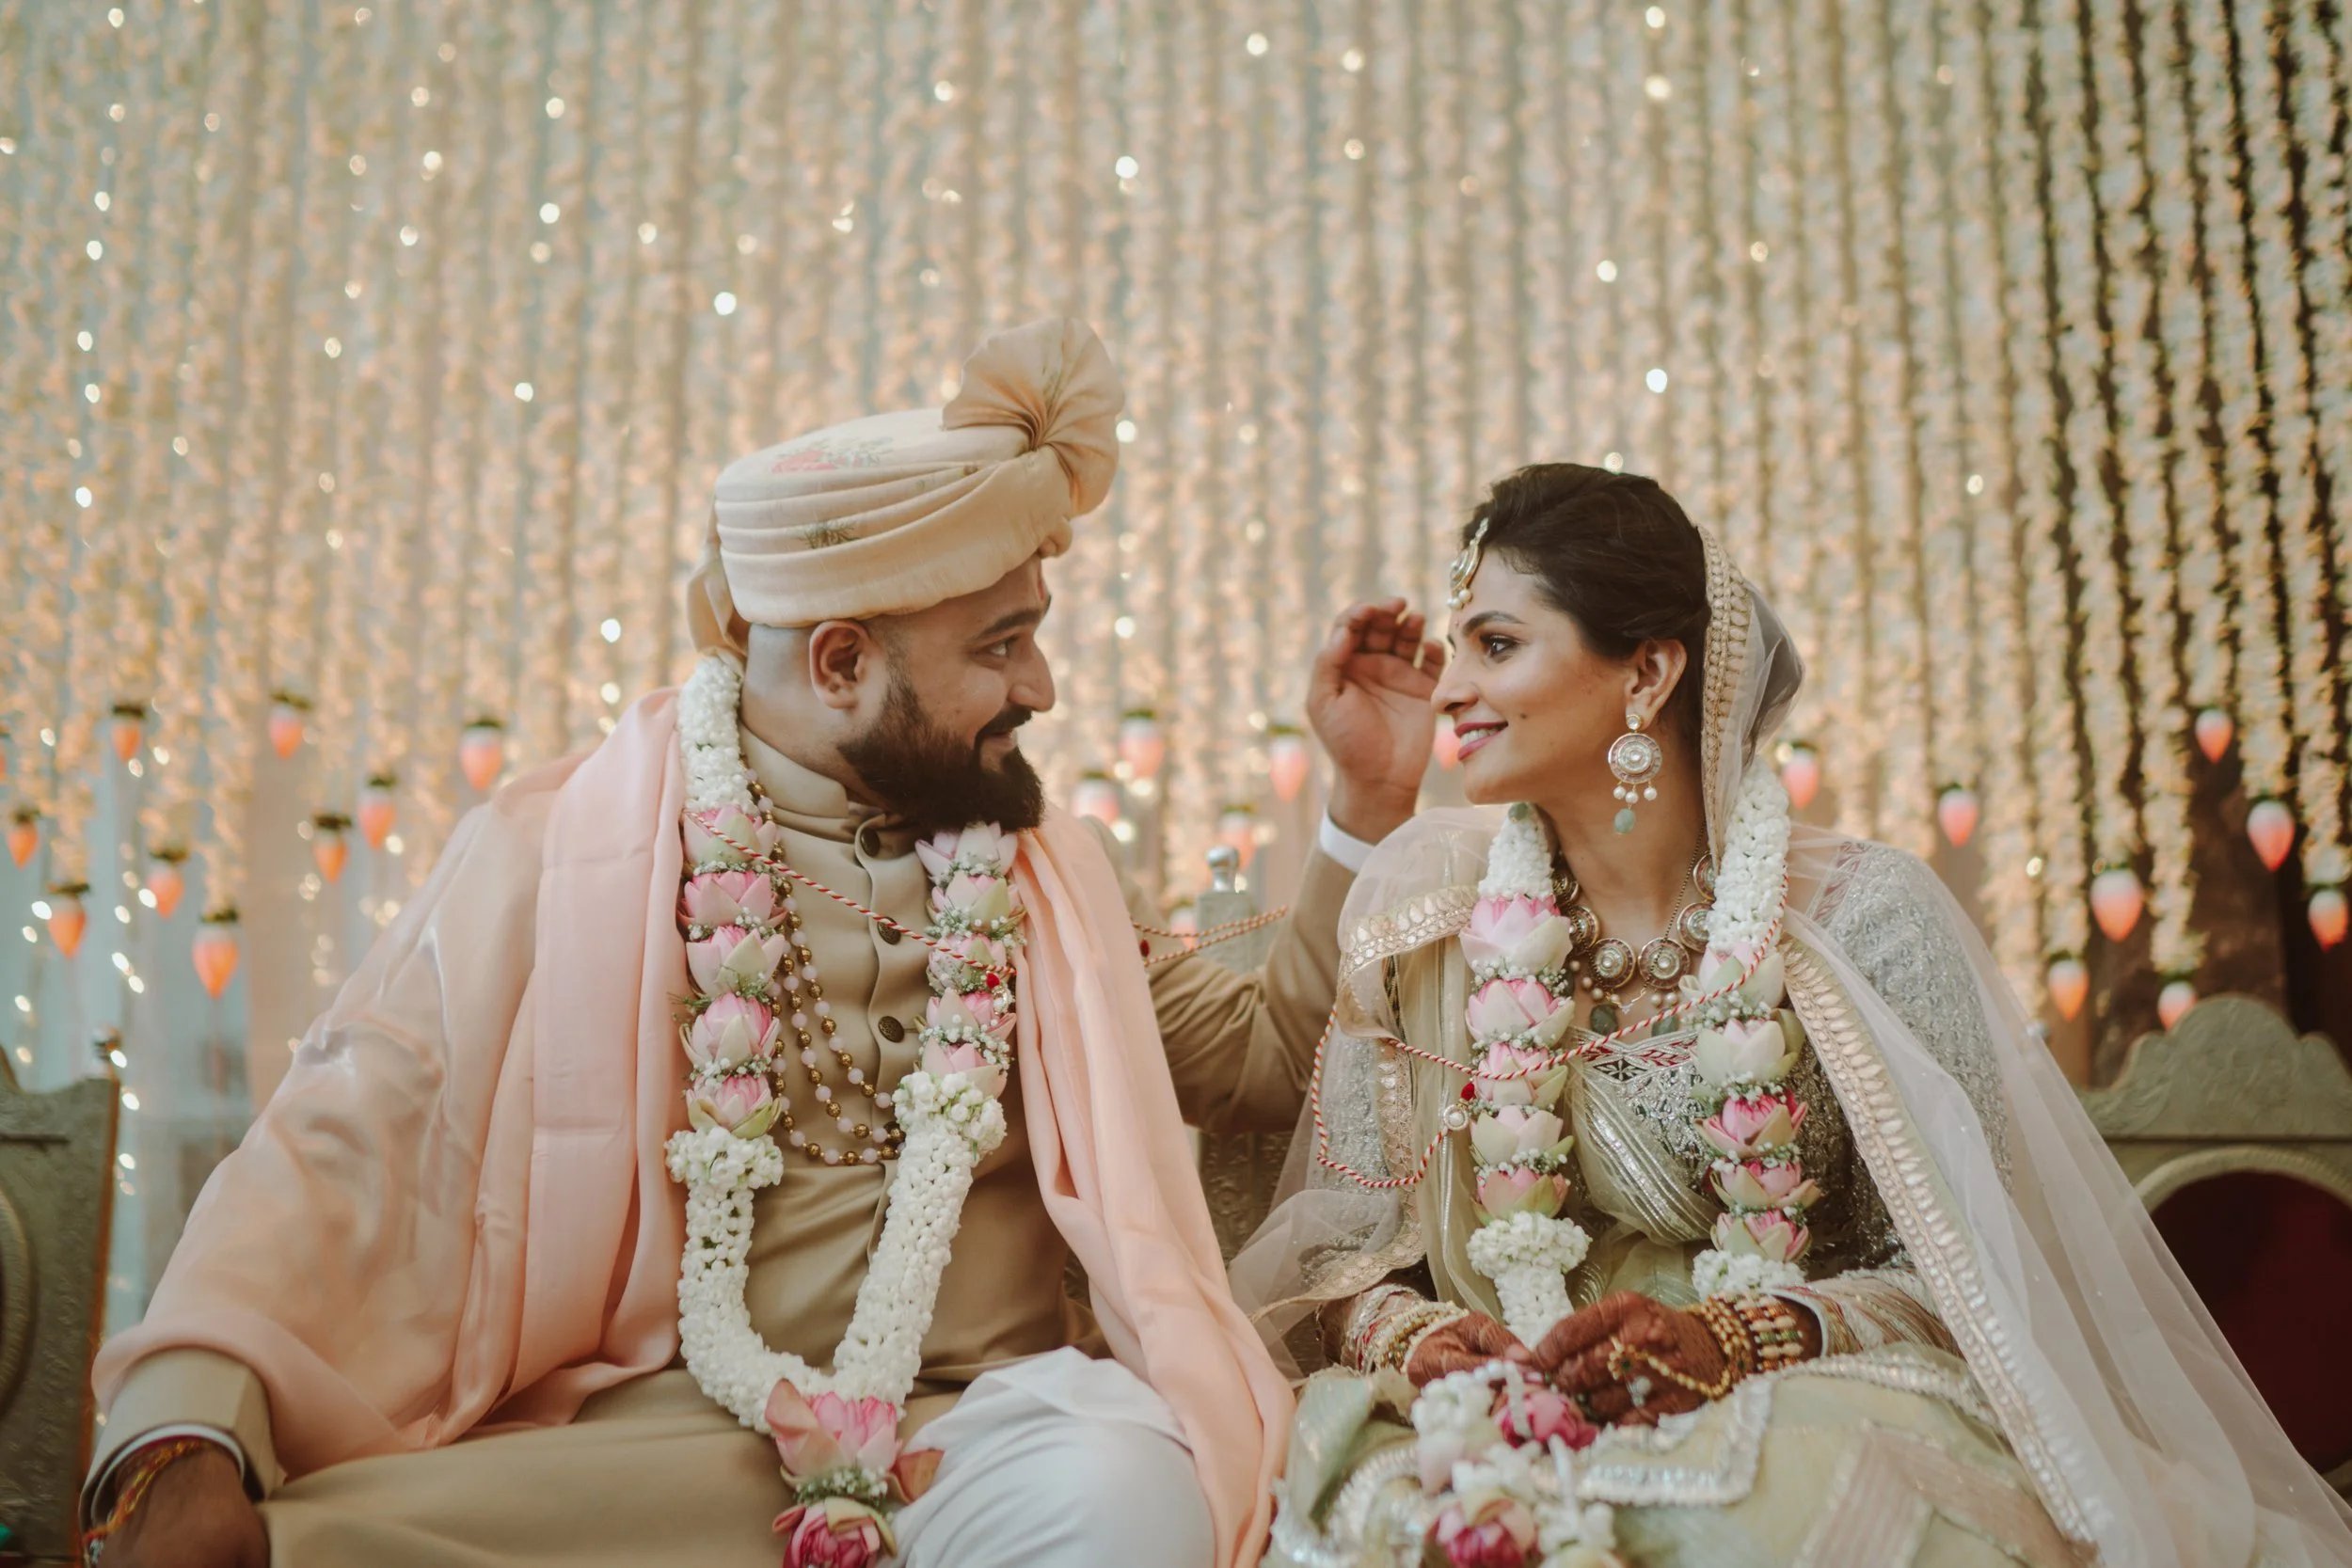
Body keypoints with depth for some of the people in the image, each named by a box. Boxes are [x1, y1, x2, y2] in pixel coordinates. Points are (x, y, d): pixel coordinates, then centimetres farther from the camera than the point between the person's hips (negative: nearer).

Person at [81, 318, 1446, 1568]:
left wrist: (1369, 805, 13)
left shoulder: (1054, 867, 15)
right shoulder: (550, 855, 2)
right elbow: (342, 1157, -5)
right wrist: (183, 1443, -22)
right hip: (635, 1432, -4)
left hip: (978, 1429, 4)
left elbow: (1267, 1058, 24)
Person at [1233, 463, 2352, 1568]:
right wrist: (1404, 1336, -17)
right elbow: (1335, 1238, 5)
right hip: (1508, 1429, 1)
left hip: (1796, 1412, -1)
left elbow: (1953, 1275, -5)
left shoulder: (1861, 918, -5)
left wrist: (1728, 1341, -22)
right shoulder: (1420, 906, 4)